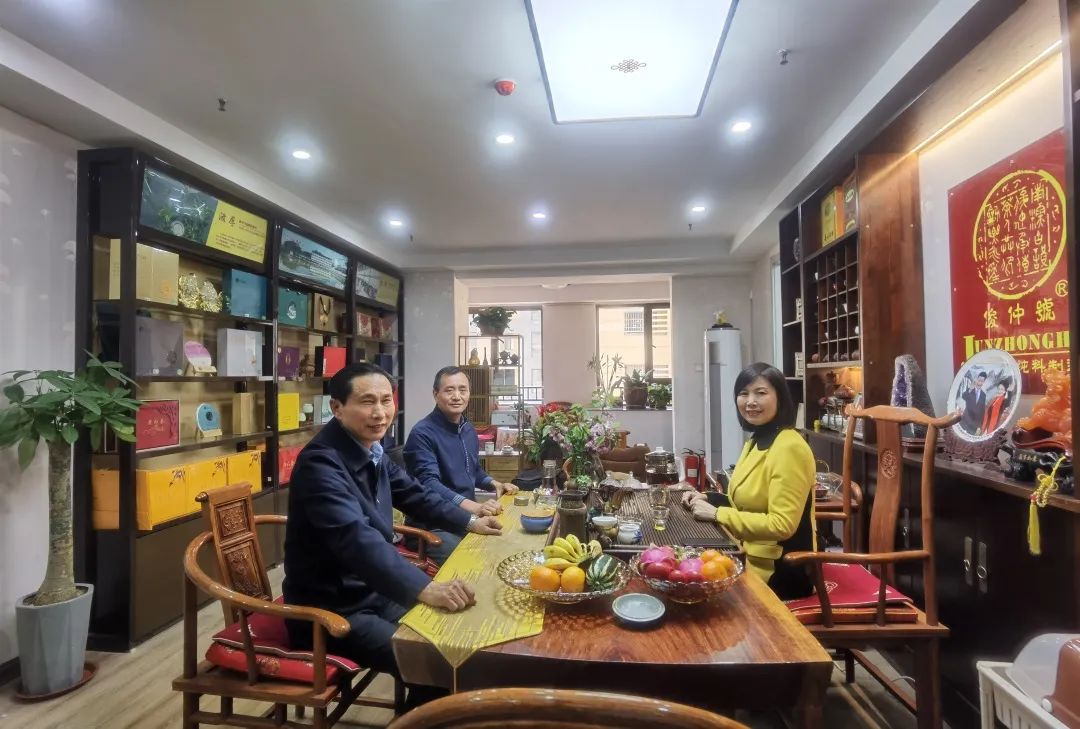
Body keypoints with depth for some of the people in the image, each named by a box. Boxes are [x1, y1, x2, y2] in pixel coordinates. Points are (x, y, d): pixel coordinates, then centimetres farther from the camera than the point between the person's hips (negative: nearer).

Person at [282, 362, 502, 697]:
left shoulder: (371, 450, 0)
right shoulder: (320, 463, -26)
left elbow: (413, 493, 15)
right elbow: (355, 538, -40)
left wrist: (469, 521, 11)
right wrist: (424, 588, -49)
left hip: (371, 592, 8)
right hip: (332, 610, -8)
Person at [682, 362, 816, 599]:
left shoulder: (789, 447, -22)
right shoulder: (756, 441, 8)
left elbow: (781, 525, -26)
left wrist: (717, 514, -23)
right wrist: (708, 499, 0)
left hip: (780, 571, -8)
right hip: (751, 556, 8)